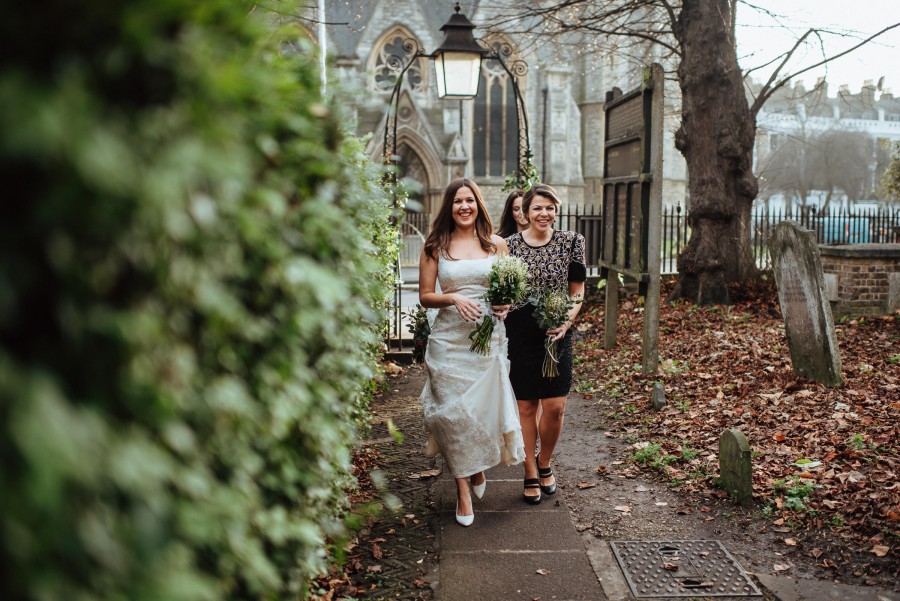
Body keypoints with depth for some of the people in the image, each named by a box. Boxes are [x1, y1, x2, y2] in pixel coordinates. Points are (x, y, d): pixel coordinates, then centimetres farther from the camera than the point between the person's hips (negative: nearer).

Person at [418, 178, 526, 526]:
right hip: (449, 340, -1)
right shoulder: (435, 247, 4)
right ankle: (463, 490, 11)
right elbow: (425, 296, 3)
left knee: (487, 408, 1)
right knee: (454, 412, -3)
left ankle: (478, 466, 33)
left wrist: (505, 305, -8)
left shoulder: (497, 245, 8)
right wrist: (454, 298, -15)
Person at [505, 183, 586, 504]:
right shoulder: (510, 244, 0)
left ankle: (544, 462, 26)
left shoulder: (571, 242, 2)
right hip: (520, 334, 0)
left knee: (555, 406, -1)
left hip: (556, 333, 1)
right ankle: (531, 474, 21)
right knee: (526, 406, 6)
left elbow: (577, 291, 5)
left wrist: (567, 322, -10)